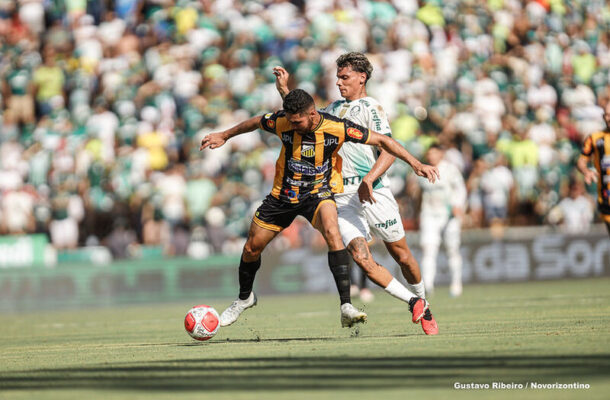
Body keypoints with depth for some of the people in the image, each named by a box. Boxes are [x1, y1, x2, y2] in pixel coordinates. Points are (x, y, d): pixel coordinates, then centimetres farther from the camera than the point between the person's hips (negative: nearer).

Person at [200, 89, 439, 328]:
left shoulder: (337, 128, -22)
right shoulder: (282, 122, -17)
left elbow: (382, 140, -14)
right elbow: (256, 123, 6)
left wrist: (415, 164, -19)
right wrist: (224, 136, 20)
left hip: (319, 192, -3)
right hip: (283, 194, 3)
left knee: (331, 232, -33)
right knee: (252, 248, 7)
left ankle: (346, 307, -38)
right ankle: (244, 298, 39)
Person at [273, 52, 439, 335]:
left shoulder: (371, 107, -2)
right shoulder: (335, 108, 19)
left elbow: (389, 150, -12)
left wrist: (369, 179, -26)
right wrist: (284, 90, 21)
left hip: (373, 193, -5)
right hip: (343, 198, 5)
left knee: (401, 254, 1)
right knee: (361, 258, -12)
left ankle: (423, 303, 26)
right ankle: (412, 302, 0)